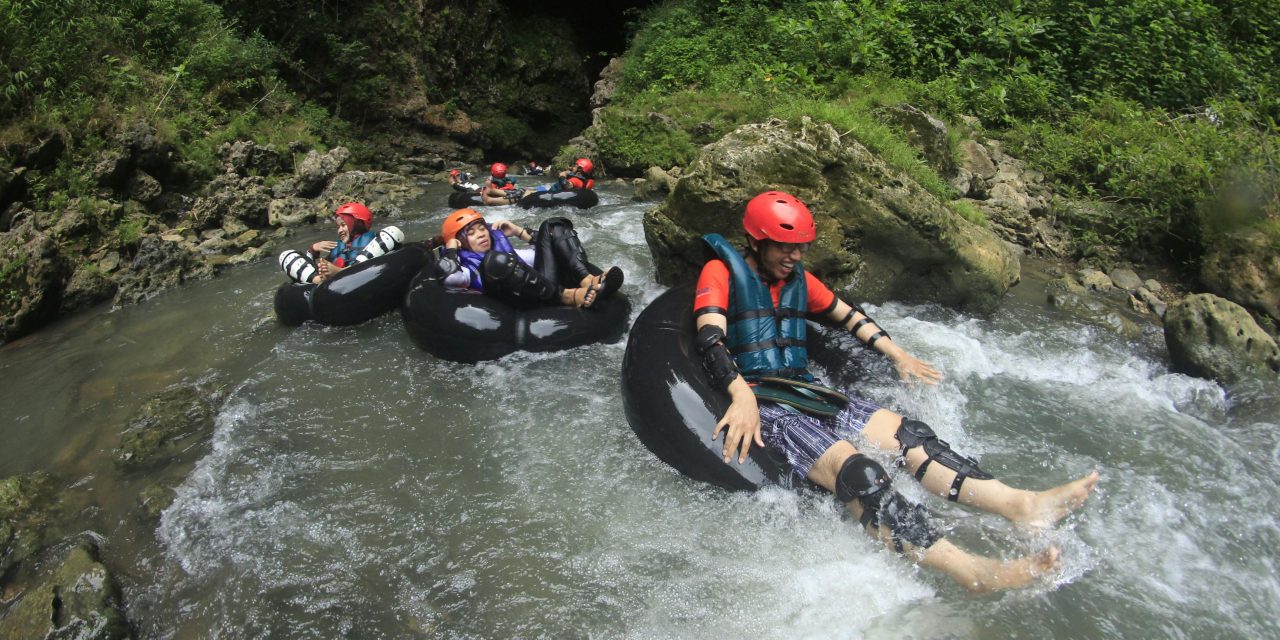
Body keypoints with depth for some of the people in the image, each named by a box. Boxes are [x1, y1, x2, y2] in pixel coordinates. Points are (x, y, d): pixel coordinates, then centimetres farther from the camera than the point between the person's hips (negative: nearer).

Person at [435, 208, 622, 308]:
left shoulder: (507, 251, 33)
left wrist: (519, 231, 28)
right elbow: (445, 273, -9)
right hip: (525, 305, -6)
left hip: (547, 287, 6)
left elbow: (543, 252, 36)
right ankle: (568, 296, -32)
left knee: (552, 226, 7)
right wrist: (451, 247, 8)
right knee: (495, 260, -32)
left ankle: (588, 281, -19)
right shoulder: (466, 269, 15)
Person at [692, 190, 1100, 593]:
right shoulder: (721, 272, -4)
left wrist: (898, 355, 27)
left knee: (905, 434, -12)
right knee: (852, 469, -29)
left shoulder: (797, 278, 18)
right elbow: (711, 340, -19)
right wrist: (742, 398, -34)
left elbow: (847, 315, 31)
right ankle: (971, 572, -42)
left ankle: (1022, 505, -23)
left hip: (804, 391, 8)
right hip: (756, 400, -8)